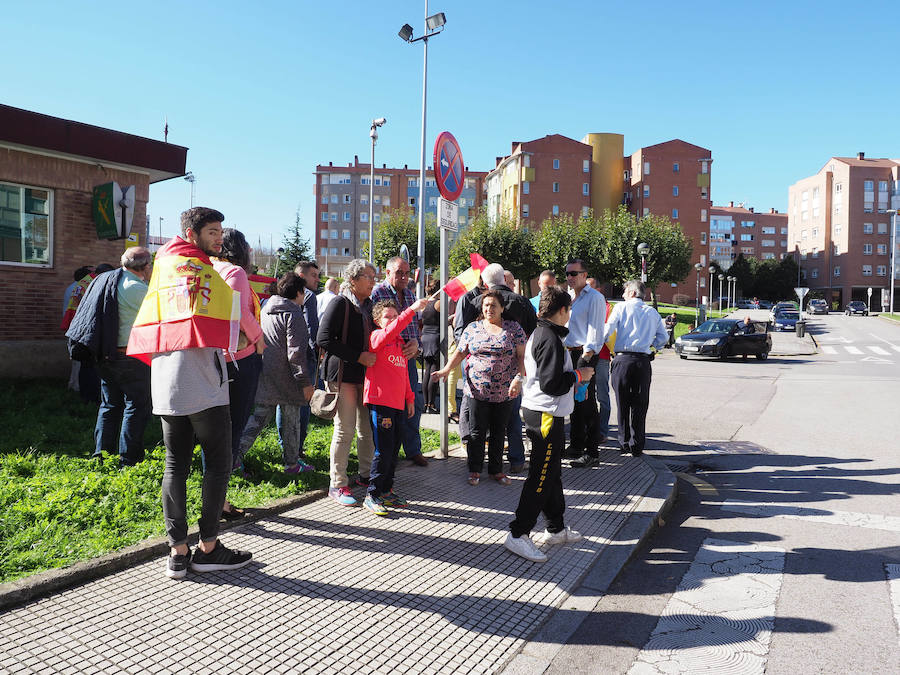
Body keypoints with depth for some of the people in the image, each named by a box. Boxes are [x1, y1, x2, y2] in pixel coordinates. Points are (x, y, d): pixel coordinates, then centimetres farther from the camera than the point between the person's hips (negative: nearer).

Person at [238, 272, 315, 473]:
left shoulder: (265, 310, 13)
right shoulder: (293, 314, -12)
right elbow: (296, 352, -17)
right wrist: (305, 382, -14)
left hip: (264, 377, 7)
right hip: (286, 379, -7)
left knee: (259, 416, 12)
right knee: (291, 420, 6)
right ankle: (291, 463, 16)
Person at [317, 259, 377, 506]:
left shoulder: (369, 305, 14)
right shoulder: (340, 303, -9)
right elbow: (323, 339, -17)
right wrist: (358, 356, -19)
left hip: (366, 374, 7)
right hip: (344, 374, -7)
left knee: (368, 428, 12)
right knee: (345, 430, -5)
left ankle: (366, 474, 27)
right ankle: (337, 484, 6)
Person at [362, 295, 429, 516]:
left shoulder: (400, 341, 18)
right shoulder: (376, 337, -4)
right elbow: (391, 330, -28)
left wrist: (409, 398, 20)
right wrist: (412, 309, -33)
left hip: (397, 403, 8)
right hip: (379, 401, -8)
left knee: (394, 450, 13)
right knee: (383, 451, -7)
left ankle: (387, 491, 26)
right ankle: (372, 495, 5)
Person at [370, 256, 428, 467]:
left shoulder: (410, 294, 14)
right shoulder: (377, 293, -6)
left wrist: (416, 343, -4)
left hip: (408, 357, 6)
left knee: (414, 404, 10)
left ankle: (413, 450, 24)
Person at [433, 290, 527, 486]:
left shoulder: (514, 328, 2)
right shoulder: (472, 328, 6)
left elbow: (522, 356, -2)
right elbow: (460, 352, 9)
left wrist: (519, 378, -15)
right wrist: (446, 369, -6)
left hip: (505, 391, 0)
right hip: (477, 389, 0)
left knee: (499, 432, 10)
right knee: (477, 432, 5)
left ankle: (496, 470, 24)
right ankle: (475, 470, 19)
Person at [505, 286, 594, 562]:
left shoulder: (538, 334, 13)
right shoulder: (550, 338, -18)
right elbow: (551, 383, -24)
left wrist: (573, 377, 19)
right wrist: (578, 375, -9)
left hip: (536, 411, 11)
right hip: (547, 415, -11)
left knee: (551, 473, 18)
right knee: (541, 476, -5)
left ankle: (556, 529, 29)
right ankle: (518, 534, 1)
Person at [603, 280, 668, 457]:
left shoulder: (621, 307, 3)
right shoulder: (653, 312, 13)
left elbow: (607, 331, -5)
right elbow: (663, 337, 12)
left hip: (623, 358, -2)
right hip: (643, 361, 2)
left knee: (623, 404, 8)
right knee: (640, 405, 6)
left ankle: (624, 443, 14)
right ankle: (637, 446, 7)